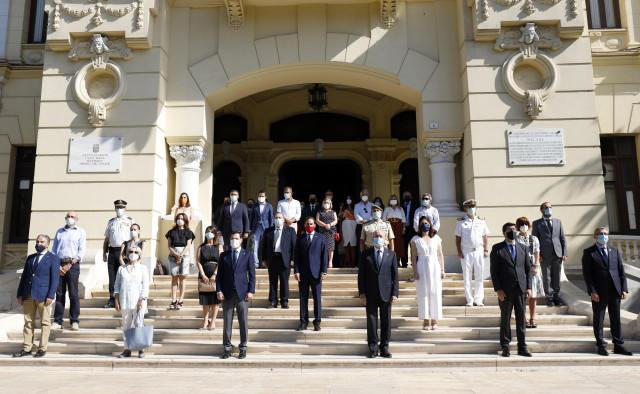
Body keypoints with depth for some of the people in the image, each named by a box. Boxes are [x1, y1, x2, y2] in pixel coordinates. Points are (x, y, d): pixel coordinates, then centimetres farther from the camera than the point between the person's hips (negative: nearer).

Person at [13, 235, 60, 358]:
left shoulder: (53, 258, 0)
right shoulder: (30, 258, 17)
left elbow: (55, 278, -5)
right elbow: (24, 276, 16)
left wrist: (50, 295, -13)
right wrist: (20, 294, 8)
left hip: (43, 295, -5)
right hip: (28, 295, 5)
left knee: (45, 322, 1)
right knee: (28, 322, 8)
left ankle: (42, 348, 8)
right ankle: (27, 348, 15)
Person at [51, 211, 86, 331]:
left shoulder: (80, 231, 6)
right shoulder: (59, 232, 18)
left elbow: (81, 251, -2)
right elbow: (54, 250, 13)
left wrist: (70, 265, -10)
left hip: (72, 264, -3)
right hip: (58, 265, 3)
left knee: (73, 294, -4)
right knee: (59, 294, 4)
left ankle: (74, 322, 0)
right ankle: (57, 322, 9)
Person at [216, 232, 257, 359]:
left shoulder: (248, 255, 5)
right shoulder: (224, 256, 9)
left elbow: (252, 275, 3)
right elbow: (219, 275, 8)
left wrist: (251, 291, -6)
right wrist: (219, 291, -3)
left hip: (242, 292, -1)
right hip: (227, 293, 1)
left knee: (243, 322, 2)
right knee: (227, 322, 5)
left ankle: (243, 348, 13)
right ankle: (227, 348, 15)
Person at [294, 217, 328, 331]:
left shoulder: (320, 238, 8)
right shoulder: (300, 238, 9)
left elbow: (324, 255, 4)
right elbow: (296, 255, 6)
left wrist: (324, 271, -3)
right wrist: (296, 271, -3)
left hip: (316, 272, -1)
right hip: (303, 272, 1)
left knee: (317, 298, 2)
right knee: (303, 298, 5)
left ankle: (317, 322, 11)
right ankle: (303, 322, 14)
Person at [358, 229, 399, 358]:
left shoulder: (391, 255, 7)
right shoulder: (366, 254, 5)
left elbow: (395, 275, 5)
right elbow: (361, 274, 3)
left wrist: (395, 293, -3)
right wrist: (362, 293, -4)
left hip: (386, 293, 1)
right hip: (371, 294, -1)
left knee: (386, 321, 6)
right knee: (371, 320, 4)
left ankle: (384, 348, 18)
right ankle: (373, 348, 15)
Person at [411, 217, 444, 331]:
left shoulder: (436, 238, 7)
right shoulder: (415, 239, 3)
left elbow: (440, 255, 7)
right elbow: (414, 257, 1)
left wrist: (442, 269, 1)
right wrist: (415, 271, -6)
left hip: (435, 267, 1)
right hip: (422, 267, -1)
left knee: (435, 293, 1)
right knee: (423, 294, 1)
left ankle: (434, 320, 10)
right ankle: (425, 320, 8)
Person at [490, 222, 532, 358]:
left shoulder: (522, 248, 12)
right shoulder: (497, 249, 0)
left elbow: (528, 268, 12)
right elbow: (494, 270, -3)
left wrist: (528, 287, 3)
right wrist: (498, 289, -9)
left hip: (521, 289, 3)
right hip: (505, 290, -3)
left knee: (521, 319, 8)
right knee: (505, 318, 5)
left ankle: (522, 347, 18)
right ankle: (505, 347, 15)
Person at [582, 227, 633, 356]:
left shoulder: (614, 251, 13)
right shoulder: (588, 252, -1)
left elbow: (621, 271, 11)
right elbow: (586, 273, -6)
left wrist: (624, 289, 1)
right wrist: (592, 291, -13)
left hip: (615, 291, 4)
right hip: (599, 292, -4)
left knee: (616, 319, 10)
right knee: (598, 320, 4)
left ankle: (619, 345, 19)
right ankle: (601, 346, 14)